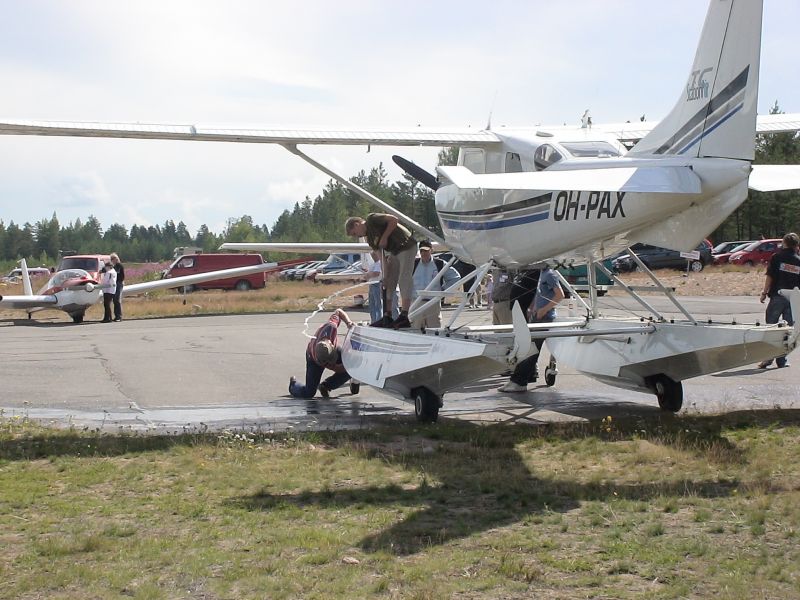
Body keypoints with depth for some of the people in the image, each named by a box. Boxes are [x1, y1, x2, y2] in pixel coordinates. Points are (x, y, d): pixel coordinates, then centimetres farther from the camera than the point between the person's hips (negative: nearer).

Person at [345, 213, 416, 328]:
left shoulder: (372, 219, -10)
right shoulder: (370, 238, 12)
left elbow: (394, 220, -19)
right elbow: (382, 257, 8)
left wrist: (384, 238, -17)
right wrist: (385, 277, -1)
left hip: (407, 246, -10)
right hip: (394, 252, 10)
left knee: (404, 280, -13)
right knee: (389, 283, 10)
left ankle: (404, 317, -17)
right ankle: (387, 317, 12)